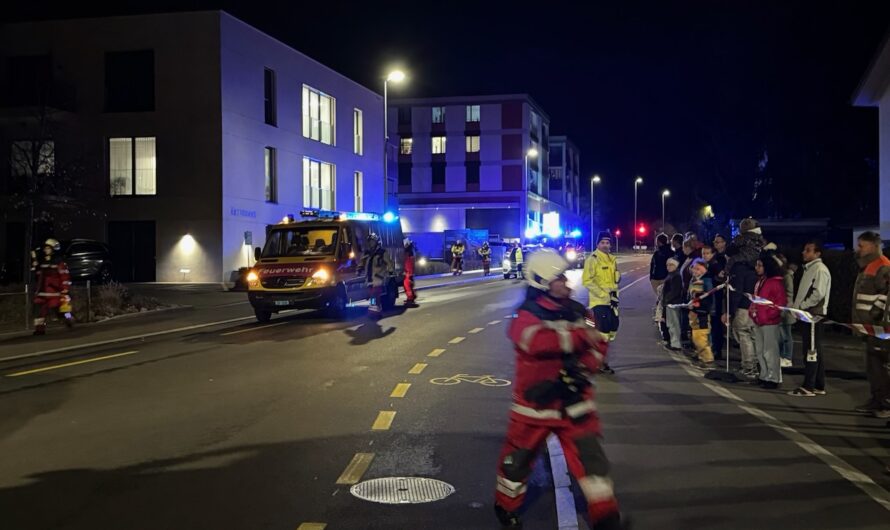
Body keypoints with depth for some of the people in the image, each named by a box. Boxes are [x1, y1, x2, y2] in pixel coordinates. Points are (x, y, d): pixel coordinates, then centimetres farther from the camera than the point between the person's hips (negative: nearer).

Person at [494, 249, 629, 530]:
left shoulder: (578, 312, 4)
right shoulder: (527, 315, -13)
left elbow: (598, 346, 3)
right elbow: (536, 341, -34)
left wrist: (582, 368, -17)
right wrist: (581, 336, -31)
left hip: (574, 402, 3)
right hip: (535, 402, -3)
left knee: (590, 455, -4)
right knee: (518, 458, 11)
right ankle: (506, 507, 36)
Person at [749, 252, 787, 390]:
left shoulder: (776, 282, -13)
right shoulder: (760, 281, 15)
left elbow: (781, 302, -17)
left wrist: (769, 314, -19)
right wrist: (752, 311, 7)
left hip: (769, 322, -9)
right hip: (758, 321, 9)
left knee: (770, 351, -4)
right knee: (760, 351, 14)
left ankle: (774, 379, 4)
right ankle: (764, 376, 23)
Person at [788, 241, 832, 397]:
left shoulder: (820, 269, -11)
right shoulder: (809, 268, 18)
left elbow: (819, 293, -20)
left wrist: (801, 306, -14)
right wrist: (797, 306, 10)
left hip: (814, 315, -10)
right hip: (806, 314, 10)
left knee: (811, 350, -8)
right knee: (816, 350, 11)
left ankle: (808, 387, -6)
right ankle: (819, 386, 16)